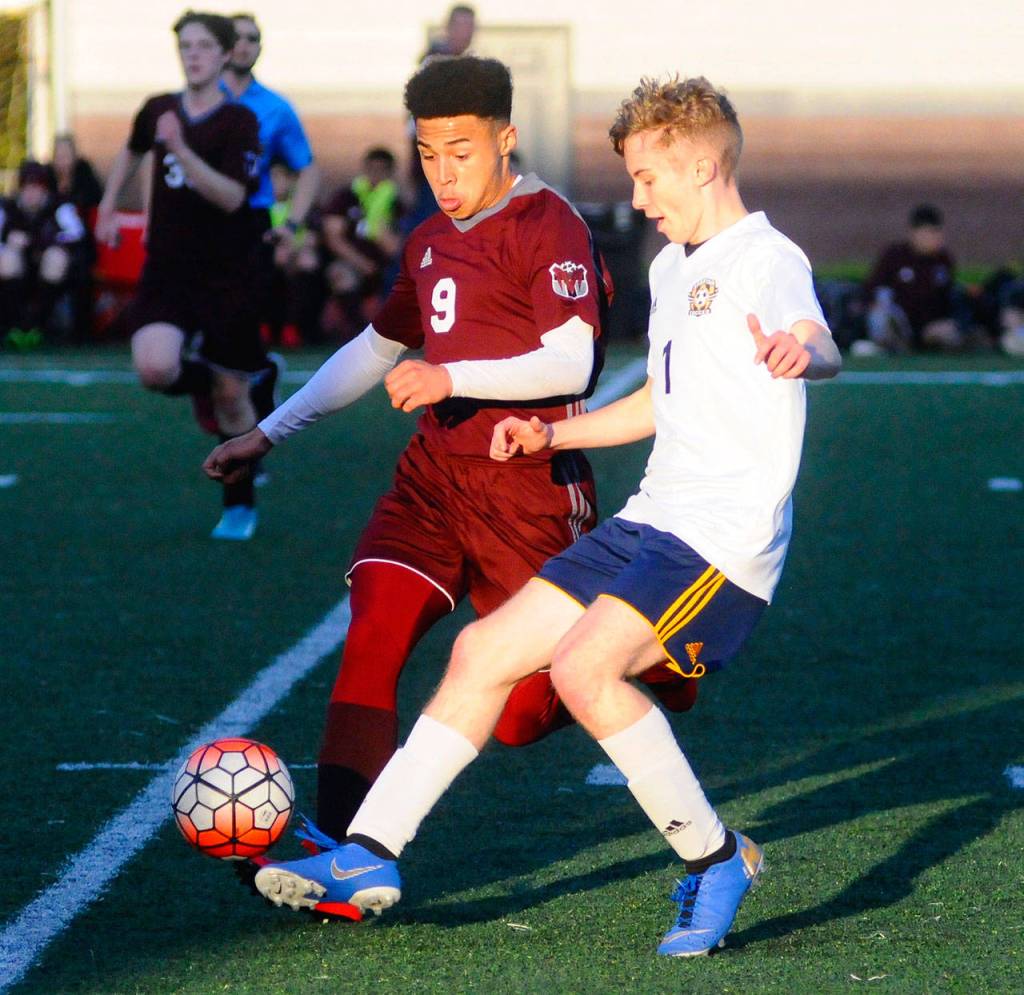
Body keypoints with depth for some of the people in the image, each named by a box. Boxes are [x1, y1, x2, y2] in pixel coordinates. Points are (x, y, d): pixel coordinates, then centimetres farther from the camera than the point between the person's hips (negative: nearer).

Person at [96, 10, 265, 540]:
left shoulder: (239, 122, -9)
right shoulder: (158, 110, 5)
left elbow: (231, 196, -23)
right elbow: (131, 150, 30)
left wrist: (180, 150, -31)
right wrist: (109, 207, 26)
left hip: (225, 276, -3)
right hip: (166, 271, 3)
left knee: (231, 397, 4)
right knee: (154, 368, -22)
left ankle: (239, 506, 23)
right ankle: (202, 379, 14)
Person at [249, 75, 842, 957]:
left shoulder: (764, 259, -11)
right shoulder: (673, 267, 19)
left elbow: (819, 341, -34)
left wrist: (798, 353, -57)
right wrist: (553, 435, 29)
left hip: (728, 537, -10)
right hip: (653, 521, 10)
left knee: (584, 665, -28)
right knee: (485, 651, 8)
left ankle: (716, 858, -12)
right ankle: (369, 856, 14)